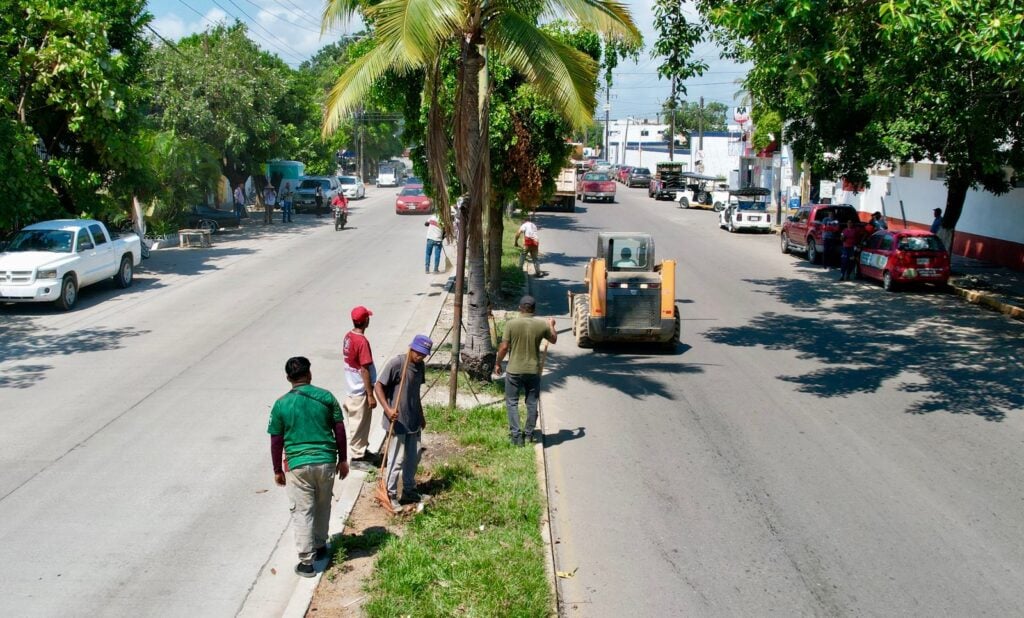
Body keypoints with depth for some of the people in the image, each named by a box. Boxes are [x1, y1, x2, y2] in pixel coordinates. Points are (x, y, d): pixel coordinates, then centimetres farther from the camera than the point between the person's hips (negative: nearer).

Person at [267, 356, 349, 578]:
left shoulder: (281, 404, -5)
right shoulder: (326, 397, -2)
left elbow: (276, 441, -1)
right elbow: (340, 430, 1)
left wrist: (277, 470, 10)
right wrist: (342, 459, 12)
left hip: (298, 465, -2)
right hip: (326, 461, 2)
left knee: (303, 512, 4)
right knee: (322, 507, 21)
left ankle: (306, 562, 5)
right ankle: (320, 546, 37)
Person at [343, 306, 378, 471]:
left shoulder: (348, 336, 3)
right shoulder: (362, 341, -24)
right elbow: (364, 370, -23)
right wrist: (370, 395, -17)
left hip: (353, 388, 9)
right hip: (361, 391, -9)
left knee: (360, 422, 21)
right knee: (359, 424, 3)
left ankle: (363, 451, 34)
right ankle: (356, 457, 13)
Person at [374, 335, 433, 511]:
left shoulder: (420, 366, 5)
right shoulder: (396, 363, -18)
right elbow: (378, 386, -17)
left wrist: (421, 416, 23)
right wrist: (387, 409, -28)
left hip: (413, 421, 8)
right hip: (397, 421, -8)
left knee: (414, 457, 16)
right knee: (397, 459, -1)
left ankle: (409, 490, 32)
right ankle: (391, 495, 12)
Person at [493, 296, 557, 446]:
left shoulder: (511, 324, -11)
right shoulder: (542, 325, -4)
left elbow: (504, 347, -9)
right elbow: (554, 339, 14)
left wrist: (497, 363, 6)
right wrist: (551, 325, 32)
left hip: (514, 370, -2)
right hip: (533, 370, 2)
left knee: (512, 402, 8)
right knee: (532, 403, 14)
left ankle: (516, 435, 2)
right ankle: (529, 434, 21)